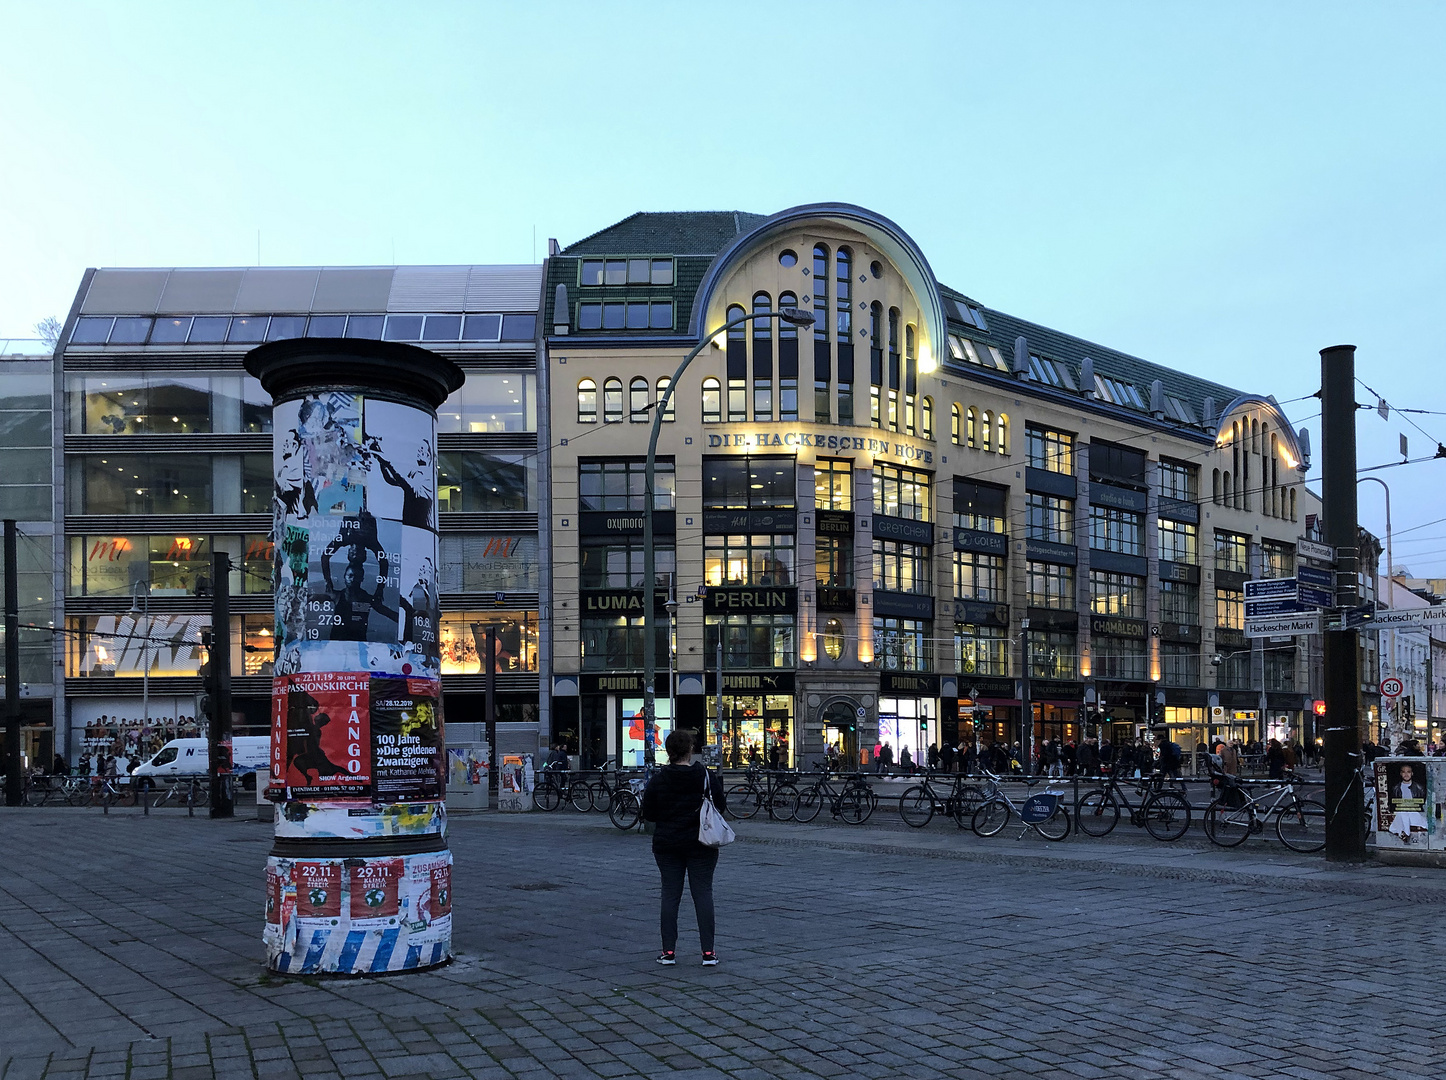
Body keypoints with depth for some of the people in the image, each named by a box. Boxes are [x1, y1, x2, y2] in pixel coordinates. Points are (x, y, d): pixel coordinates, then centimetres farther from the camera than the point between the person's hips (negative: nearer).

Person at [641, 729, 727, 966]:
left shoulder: (658, 779, -4)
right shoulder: (705, 776, -7)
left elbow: (648, 814, 0)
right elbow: (721, 807, -1)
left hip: (666, 845, 1)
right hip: (701, 845, -1)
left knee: (670, 894, 7)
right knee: (703, 893, 3)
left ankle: (669, 951, 6)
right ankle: (708, 952, 0)